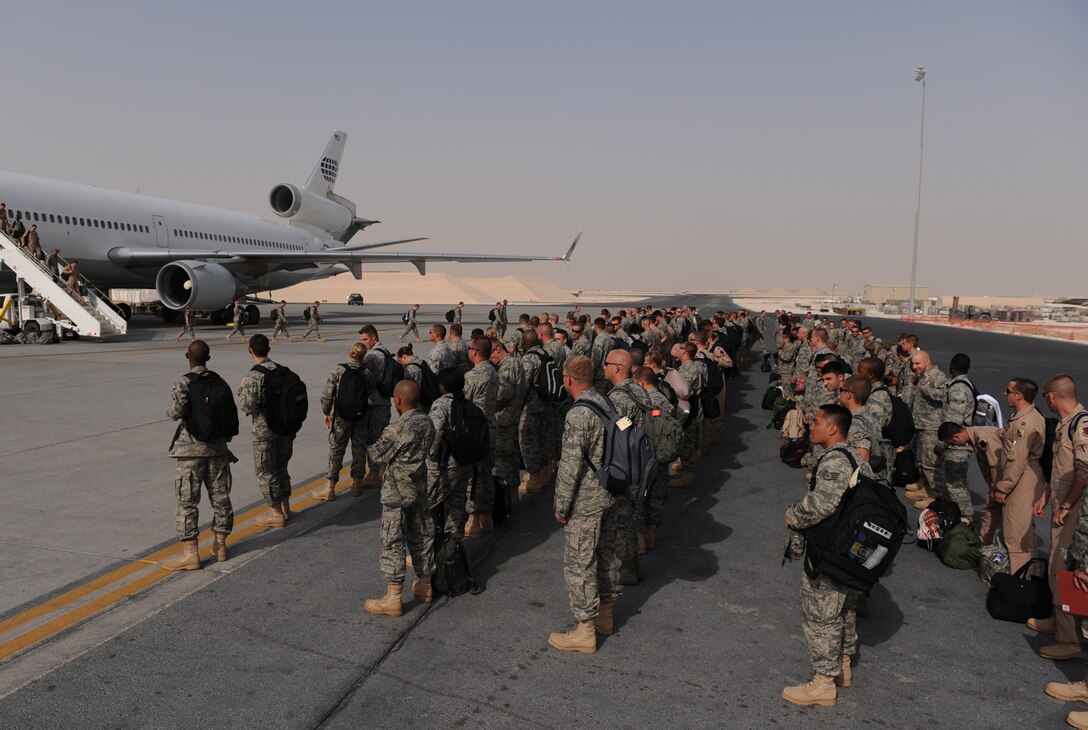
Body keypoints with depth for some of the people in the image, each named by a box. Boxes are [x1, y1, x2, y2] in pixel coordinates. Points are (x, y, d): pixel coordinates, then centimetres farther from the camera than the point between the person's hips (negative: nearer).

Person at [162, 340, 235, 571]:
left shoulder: (184, 382, -10)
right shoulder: (218, 381, 6)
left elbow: (177, 411, -20)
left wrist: (169, 411, 2)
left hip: (190, 449, -5)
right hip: (217, 447, 5)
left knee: (187, 501, 0)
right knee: (220, 497, 13)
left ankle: (190, 553, 0)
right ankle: (220, 545, 23)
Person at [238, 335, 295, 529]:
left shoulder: (254, 376, -17)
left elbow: (247, 405, -21)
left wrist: (241, 389, -3)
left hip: (264, 430, -7)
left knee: (266, 471, 6)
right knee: (281, 467, 19)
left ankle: (276, 514, 11)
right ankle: (285, 508, 28)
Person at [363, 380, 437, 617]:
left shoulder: (395, 430, -22)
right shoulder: (427, 423, -2)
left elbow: (375, 456, -11)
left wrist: (370, 448, 10)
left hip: (396, 494, -7)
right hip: (420, 490, 7)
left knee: (392, 543, 1)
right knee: (422, 536, 18)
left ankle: (393, 599, 5)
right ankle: (425, 586, 31)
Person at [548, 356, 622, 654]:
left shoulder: (578, 415, -22)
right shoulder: (606, 403, 4)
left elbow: (571, 466, -22)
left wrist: (561, 506, -13)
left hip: (585, 502, -9)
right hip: (610, 495, 9)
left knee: (578, 564, 2)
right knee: (606, 553, 19)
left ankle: (585, 632, 10)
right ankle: (606, 615, 34)